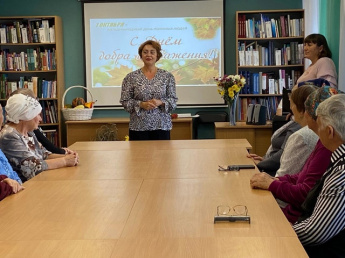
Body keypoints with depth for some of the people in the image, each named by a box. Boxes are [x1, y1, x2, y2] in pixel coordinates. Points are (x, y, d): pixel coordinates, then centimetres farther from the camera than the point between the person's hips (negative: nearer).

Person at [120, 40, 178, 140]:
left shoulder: (167, 76, 4)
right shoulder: (131, 77, 2)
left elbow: (173, 100, 4)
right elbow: (125, 101, 1)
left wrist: (160, 102, -15)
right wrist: (142, 104, -15)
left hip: (162, 126, 1)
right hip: (138, 127, -1)